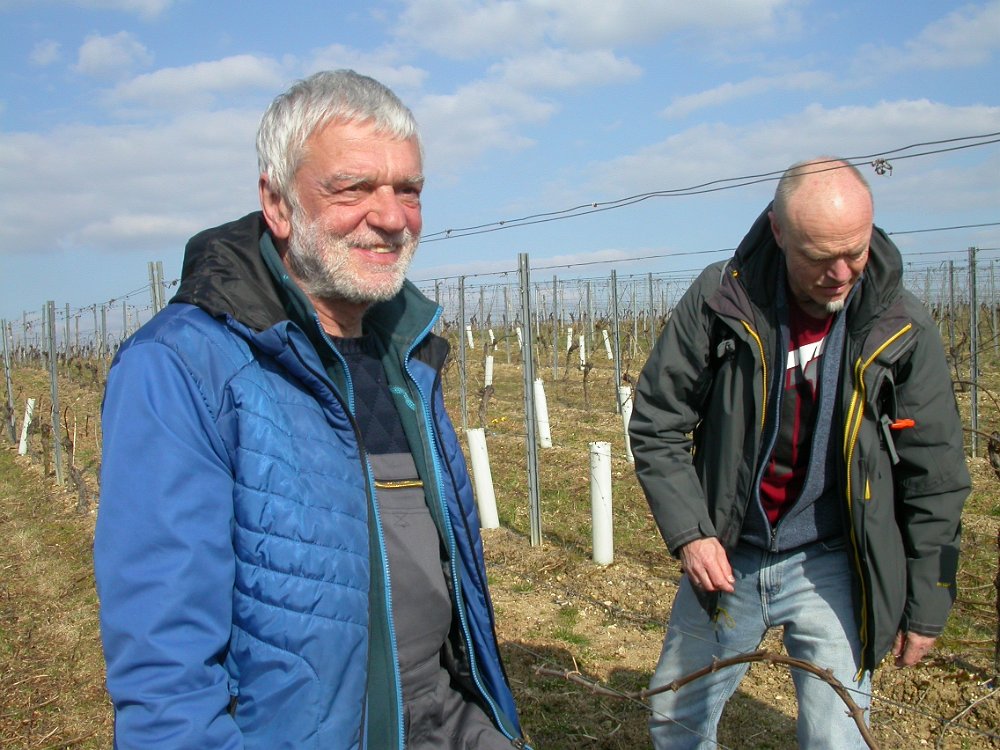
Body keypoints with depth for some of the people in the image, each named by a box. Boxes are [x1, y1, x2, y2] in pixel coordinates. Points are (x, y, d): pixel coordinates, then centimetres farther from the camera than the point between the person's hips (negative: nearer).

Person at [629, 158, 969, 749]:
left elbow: (934, 479, -4)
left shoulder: (903, 329, -12)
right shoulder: (719, 299, -14)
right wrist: (689, 532, -13)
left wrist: (925, 606, -1)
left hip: (829, 568, -1)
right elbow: (657, 423, -6)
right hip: (725, 558, 2)